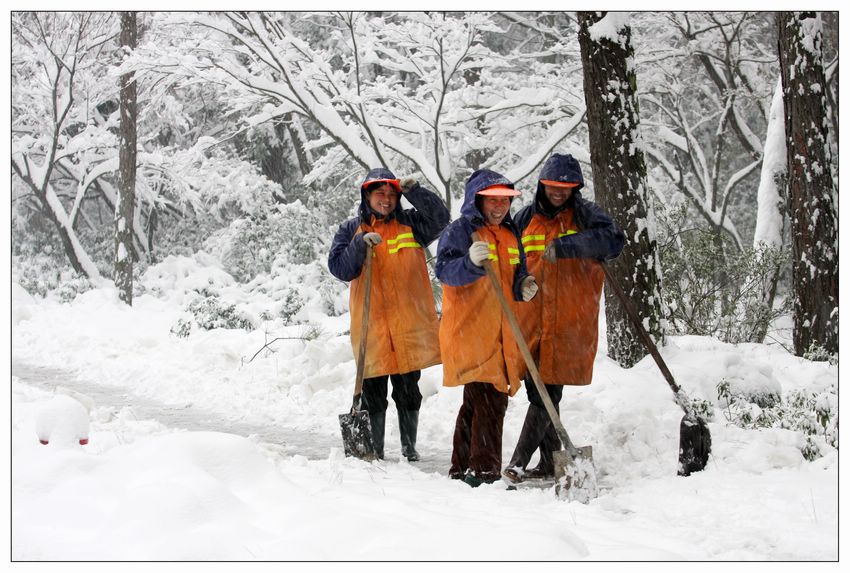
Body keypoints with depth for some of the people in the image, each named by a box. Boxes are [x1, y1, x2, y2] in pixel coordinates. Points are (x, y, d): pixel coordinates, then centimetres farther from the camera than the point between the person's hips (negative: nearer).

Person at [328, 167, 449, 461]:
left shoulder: (409, 223, 8)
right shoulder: (352, 229, 7)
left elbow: (439, 218, -9)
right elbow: (339, 268, -3)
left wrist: (414, 191, -17)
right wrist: (361, 244, -17)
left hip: (408, 324, 1)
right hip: (370, 324, 0)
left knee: (408, 391, 8)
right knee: (373, 394, 2)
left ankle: (409, 446, 20)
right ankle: (375, 451, 11)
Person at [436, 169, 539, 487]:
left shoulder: (511, 235, 17)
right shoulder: (459, 230, -6)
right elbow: (445, 270, -19)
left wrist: (523, 287, 2)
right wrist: (470, 262, -38)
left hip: (500, 335, 8)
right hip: (468, 332, -8)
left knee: (477, 401, 12)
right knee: (488, 400, -14)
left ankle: (463, 469, 20)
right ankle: (484, 469, -14)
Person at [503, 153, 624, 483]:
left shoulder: (586, 215, 1)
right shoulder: (525, 219, 12)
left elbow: (613, 241, -18)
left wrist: (564, 246, -25)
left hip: (570, 323, -4)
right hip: (531, 319, 4)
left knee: (547, 392, -10)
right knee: (538, 391, 7)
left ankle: (519, 462, -12)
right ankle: (550, 462, 17)